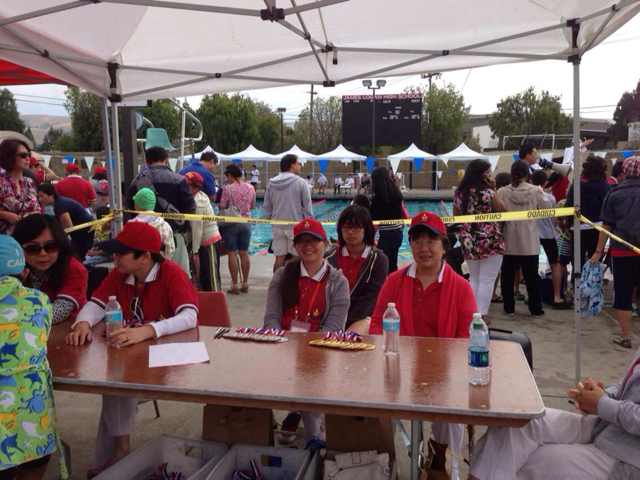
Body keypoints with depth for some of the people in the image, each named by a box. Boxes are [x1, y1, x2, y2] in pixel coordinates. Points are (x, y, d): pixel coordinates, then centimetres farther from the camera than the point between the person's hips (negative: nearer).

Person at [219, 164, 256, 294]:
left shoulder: (227, 188, -11)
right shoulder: (250, 188, 3)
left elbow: (222, 206, -9)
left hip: (231, 223, -4)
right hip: (246, 222, 4)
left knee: (232, 253, 0)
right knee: (244, 253, 9)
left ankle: (234, 285, 1)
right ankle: (245, 284, 13)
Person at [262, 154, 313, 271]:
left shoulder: (271, 183, 5)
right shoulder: (300, 182, -8)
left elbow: (266, 207, 10)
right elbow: (307, 208, -7)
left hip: (277, 227, 4)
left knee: (279, 259, 9)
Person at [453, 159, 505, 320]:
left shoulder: (459, 192, 4)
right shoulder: (487, 192, -13)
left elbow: (456, 218, 11)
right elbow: (502, 213, -2)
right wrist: (494, 190, 0)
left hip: (469, 243, 6)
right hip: (490, 243, -6)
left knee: (474, 280, 17)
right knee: (487, 282, 1)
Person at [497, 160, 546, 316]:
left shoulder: (502, 192, -8)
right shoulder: (536, 191, -8)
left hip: (509, 241, 0)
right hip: (530, 242, 0)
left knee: (508, 275, 11)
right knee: (532, 276, 10)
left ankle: (509, 307, 16)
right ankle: (536, 308, 15)